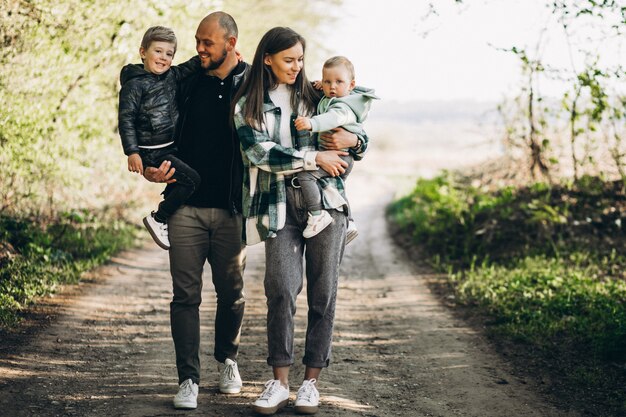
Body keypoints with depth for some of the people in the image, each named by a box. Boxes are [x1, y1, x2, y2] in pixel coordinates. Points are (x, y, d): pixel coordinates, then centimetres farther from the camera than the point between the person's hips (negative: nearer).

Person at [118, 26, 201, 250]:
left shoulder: (172, 76, 8)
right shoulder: (134, 85, -11)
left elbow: (193, 66, 14)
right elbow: (126, 119, -13)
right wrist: (132, 152, -19)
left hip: (173, 146, 8)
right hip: (152, 152, -8)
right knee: (191, 179, -18)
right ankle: (158, 219, -8)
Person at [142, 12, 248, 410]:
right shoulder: (187, 83, 6)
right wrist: (152, 169, -2)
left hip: (231, 209, -1)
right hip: (186, 205, 1)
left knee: (232, 292, 10)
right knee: (186, 294, -2)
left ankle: (228, 360, 33)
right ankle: (189, 380, 3)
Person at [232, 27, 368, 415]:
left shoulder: (316, 96, 13)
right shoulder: (247, 106, 7)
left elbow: (362, 140, 19)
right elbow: (260, 151, -8)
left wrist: (353, 140, -6)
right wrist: (315, 158, -11)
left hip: (325, 201, 2)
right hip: (279, 206, -2)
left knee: (323, 292, 1)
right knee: (281, 290, -11)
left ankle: (312, 380, 9)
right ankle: (279, 383, -2)